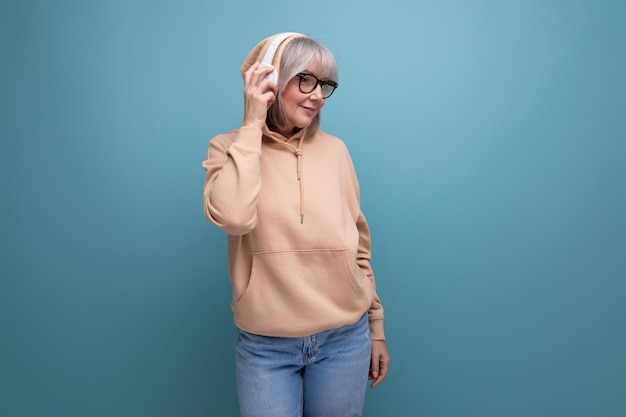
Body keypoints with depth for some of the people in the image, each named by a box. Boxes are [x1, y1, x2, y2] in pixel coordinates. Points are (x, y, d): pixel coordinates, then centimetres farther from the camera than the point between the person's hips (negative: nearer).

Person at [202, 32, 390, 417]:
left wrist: (376, 328, 9)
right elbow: (232, 217, -25)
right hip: (264, 345, -1)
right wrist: (251, 124, -17)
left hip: (344, 339, 2)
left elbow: (358, 246, 6)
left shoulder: (334, 150, 1)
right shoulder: (229, 149, -3)